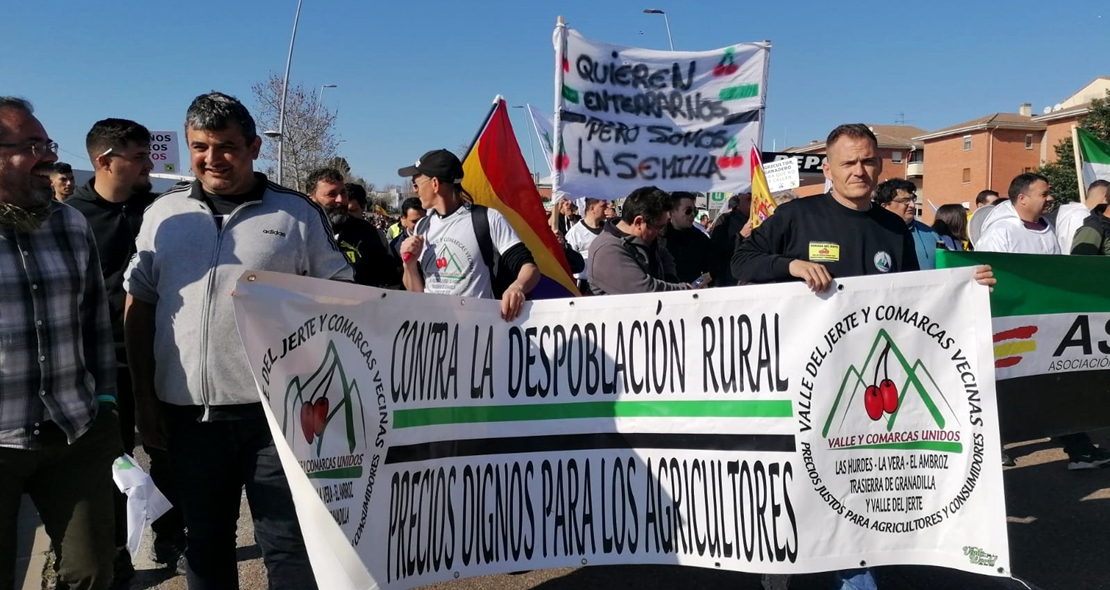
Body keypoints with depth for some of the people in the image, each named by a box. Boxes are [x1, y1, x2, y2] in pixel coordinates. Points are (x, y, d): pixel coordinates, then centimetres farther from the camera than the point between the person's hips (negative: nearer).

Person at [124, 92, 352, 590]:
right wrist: (144, 398, 6)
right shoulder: (163, 214, 7)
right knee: (204, 546, 18)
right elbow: (138, 308, 11)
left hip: (276, 411, -3)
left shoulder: (297, 213, -1)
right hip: (187, 414, 3)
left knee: (289, 547, 5)